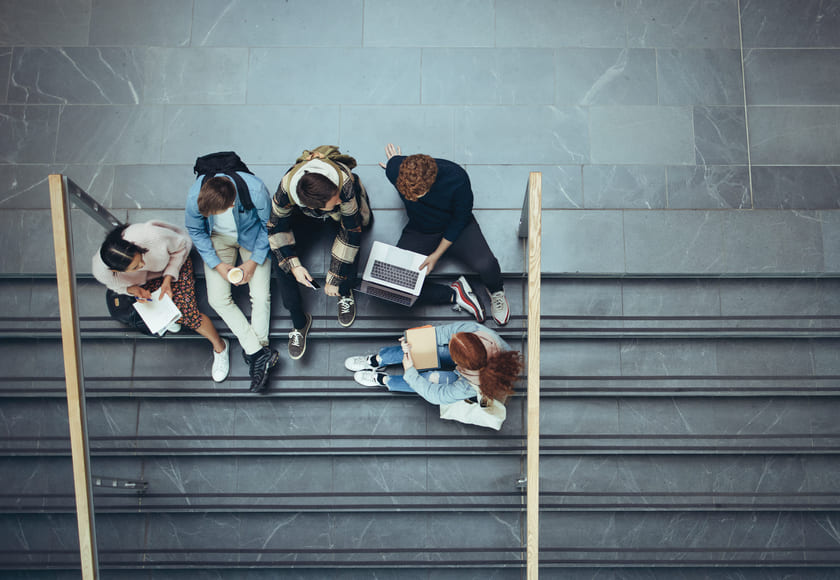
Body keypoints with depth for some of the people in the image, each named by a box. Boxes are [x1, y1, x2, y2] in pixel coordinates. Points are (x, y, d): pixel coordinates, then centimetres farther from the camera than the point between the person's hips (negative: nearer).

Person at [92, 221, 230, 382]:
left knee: (187, 313, -16)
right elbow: (116, 285, -6)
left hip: (175, 262, -2)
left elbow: (183, 245, -20)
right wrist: (131, 288, -28)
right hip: (144, 280, 3)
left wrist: (169, 278, -26)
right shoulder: (102, 271, -33)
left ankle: (220, 346, 9)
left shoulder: (152, 237, -43)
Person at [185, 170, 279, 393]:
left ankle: (255, 354, -1)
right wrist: (217, 264, -14)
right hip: (218, 238, 2)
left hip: (252, 236, -1)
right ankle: (260, 353, -10)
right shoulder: (194, 197, -30)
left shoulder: (255, 191, -36)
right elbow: (195, 231, -8)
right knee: (218, 299, -11)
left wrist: (254, 260, -14)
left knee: (261, 296, -13)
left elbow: (269, 224, -14)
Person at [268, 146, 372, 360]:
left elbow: (351, 232, -35)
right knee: (283, 260, -17)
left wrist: (334, 279, -30)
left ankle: (345, 294, 5)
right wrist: (294, 265, -30)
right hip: (302, 213, 1)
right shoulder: (286, 190, -40)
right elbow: (277, 226, -20)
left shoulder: (345, 184, -45)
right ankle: (299, 322, 2)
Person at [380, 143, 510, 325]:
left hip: (456, 229, -2)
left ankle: (495, 291, 8)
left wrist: (437, 254, -17)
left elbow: (460, 218, -17)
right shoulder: (395, 170, -27)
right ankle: (454, 294, -5)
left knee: (485, 265, -30)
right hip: (419, 231, 3)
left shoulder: (456, 178, -32)